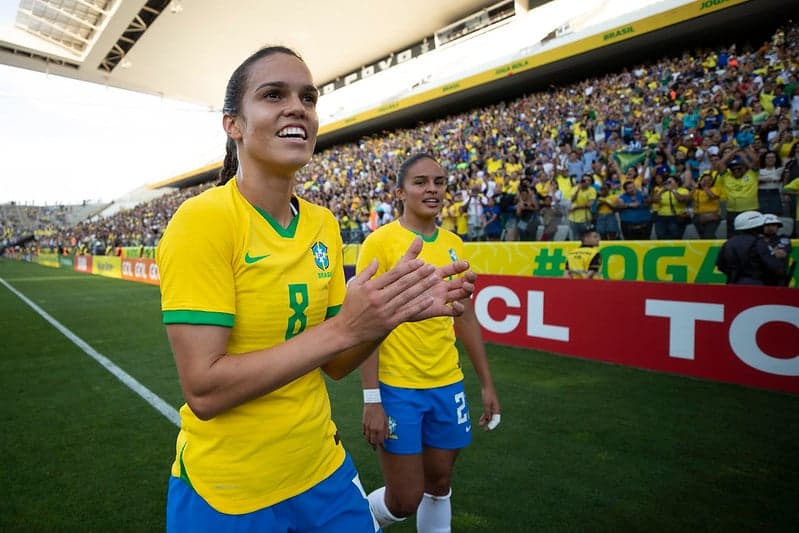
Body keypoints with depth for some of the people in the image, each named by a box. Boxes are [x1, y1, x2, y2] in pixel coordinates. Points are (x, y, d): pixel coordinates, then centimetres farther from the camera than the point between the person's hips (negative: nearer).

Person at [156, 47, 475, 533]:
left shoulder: (325, 224, -2)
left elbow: (331, 363, 2)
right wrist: (343, 327, -27)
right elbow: (204, 390, -22)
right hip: (226, 493, -4)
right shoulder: (203, 220, -19)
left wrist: (393, 312, -15)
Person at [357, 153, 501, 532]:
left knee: (439, 484, 18)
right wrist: (371, 399, -14)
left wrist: (487, 383, 12)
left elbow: (466, 317, 12)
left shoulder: (454, 245, 6)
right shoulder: (380, 242, -11)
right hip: (396, 388, -5)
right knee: (405, 501, 4)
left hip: (448, 386, 5)